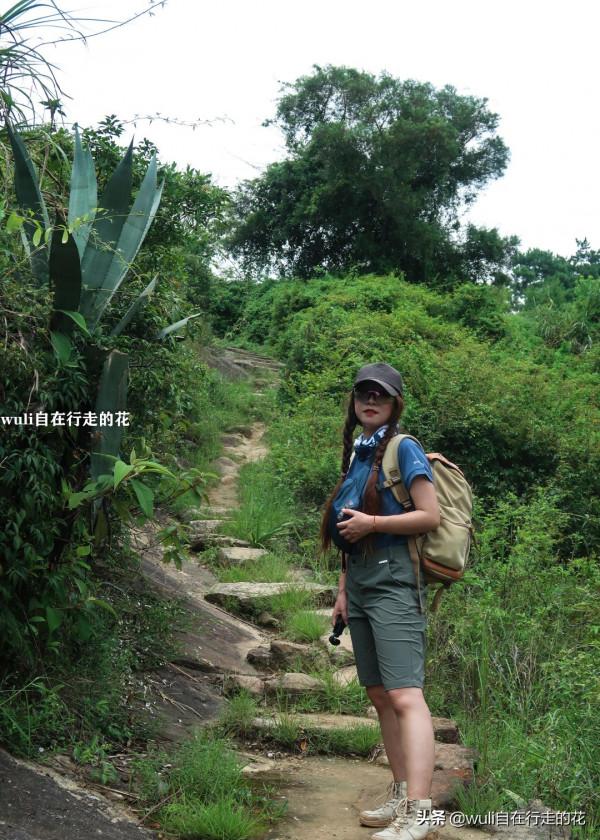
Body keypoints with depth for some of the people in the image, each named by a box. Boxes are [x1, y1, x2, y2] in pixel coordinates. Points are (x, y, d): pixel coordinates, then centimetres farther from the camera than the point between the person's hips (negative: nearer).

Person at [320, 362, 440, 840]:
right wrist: (343, 590, 17)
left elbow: (430, 516, -12)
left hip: (393, 582, -9)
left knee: (404, 695, -16)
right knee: (379, 695, 10)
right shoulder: (357, 453, 17)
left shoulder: (403, 449, -4)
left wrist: (372, 523, -13)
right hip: (360, 585, 9)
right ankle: (401, 797, 18)